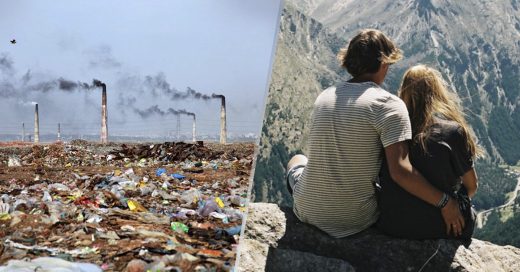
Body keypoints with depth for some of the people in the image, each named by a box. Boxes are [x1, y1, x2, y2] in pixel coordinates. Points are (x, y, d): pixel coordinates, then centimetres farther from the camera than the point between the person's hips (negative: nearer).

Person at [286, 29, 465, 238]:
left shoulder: (324, 97, 3)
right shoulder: (389, 104, -14)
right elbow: (399, 170, -24)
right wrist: (444, 202, -14)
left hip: (308, 211, 3)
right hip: (356, 219, -3)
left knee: (297, 160, 36)